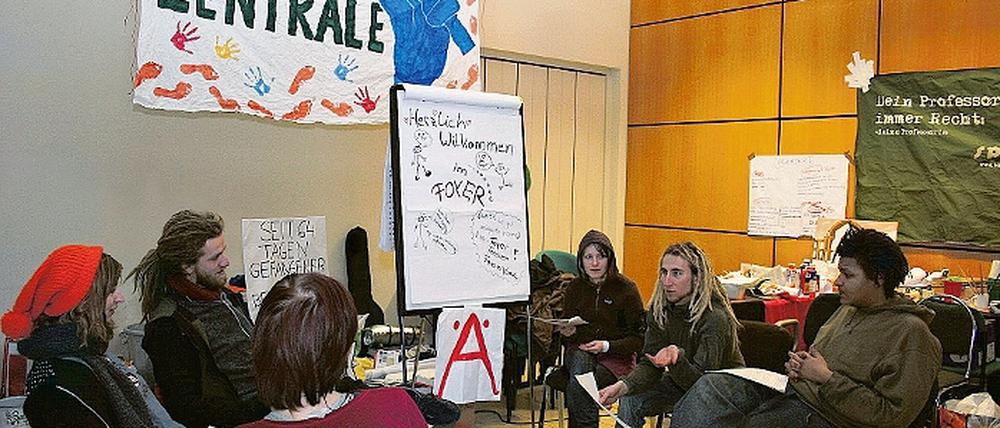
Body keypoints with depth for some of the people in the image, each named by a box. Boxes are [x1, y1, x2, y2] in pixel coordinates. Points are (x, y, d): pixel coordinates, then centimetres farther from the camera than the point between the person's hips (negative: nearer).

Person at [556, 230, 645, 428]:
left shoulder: (626, 288, -5)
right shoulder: (574, 288, 6)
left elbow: (639, 338, -6)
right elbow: (567, 330, 15)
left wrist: (607, 346, -19)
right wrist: (568, 332, -10)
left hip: (616, 357, -3)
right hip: (581, 351, 3)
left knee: (577, 385, -29)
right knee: (580, 361, -33)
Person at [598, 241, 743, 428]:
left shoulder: (715, 318, -29)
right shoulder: (659, 309, -10)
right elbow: (649, 365, -12)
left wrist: (677, 359, -52)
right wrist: (623, 386, -31)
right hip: (683, 380, 6)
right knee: (631, 400, -13)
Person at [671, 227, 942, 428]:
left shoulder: (911, 334, -14)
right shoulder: (850, 309, 13)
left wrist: (827, 378, -18)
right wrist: (800, 364, 3)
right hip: (793, 388, 8)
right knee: (711, 386, -12)